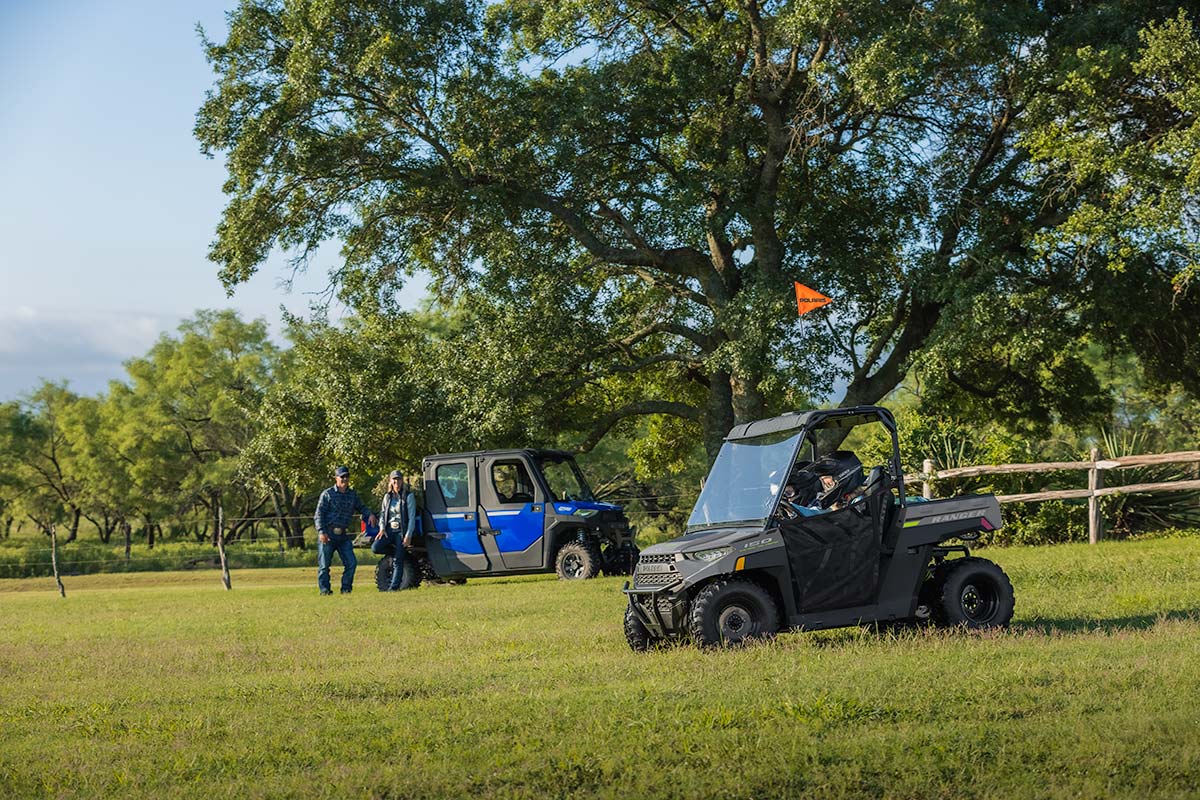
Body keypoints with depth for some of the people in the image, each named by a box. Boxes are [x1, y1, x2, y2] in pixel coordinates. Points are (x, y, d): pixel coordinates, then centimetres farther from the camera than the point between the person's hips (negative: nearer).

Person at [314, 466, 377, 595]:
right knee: (324, 564, -1)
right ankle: (324, 590, 7)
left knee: (351, 562, -1)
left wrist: (369, 514, 2)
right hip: (327, 534, -4)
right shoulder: (327, 494, -2)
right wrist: (321, 532, -15)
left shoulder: (353, 495, 11)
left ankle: (346, 588, 11)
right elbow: (319, 514, -4)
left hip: (343, 535, 4)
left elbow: (361, 507, 25)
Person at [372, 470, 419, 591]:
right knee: (375, 548, -18)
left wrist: (408, 535, -14)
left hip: (402, 531, -4)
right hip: (389, 530, 5)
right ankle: (402, 553, 4)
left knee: (398, 561, -9)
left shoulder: (408, 496, -2)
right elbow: (382, 514, 16)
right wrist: (382, 528, -2)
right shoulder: (387, 496, 13)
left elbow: (412, 517, -6)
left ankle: (394, 586, -5)